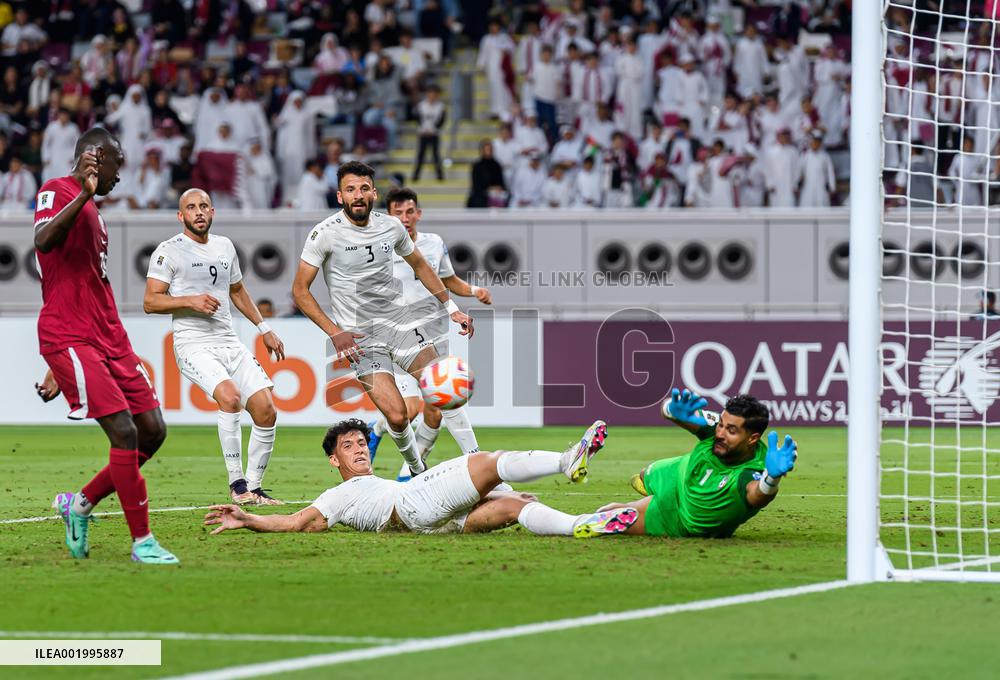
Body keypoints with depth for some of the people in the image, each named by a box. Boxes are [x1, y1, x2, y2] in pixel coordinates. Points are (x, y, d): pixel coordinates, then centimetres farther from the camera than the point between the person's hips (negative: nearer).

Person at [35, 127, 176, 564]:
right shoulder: (57, 192, -5)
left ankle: (81, 505, 18)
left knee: (152, 430, 3)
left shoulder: (91, 210, 23)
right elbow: (43, 241, -26)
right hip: (69, 340, -9)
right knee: (124, 431, -15)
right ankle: (142, 542, -8)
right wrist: (84, 195, -34)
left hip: (109, 340, 9)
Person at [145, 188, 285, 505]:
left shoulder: (225, 247, 16)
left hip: (229, 343, 6)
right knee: (229, 396, -30)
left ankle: (253, 487, 7)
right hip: (193, 345, -6)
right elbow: (150, 302, -6)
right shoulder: (169, 251, -3)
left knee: (266, 410, -6)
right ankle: (237, 483, -21)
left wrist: (264, 328, 29)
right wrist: (190, 301, -18)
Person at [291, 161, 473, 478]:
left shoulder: (391, 226, 3)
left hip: (399, 320, 4)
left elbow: (419, 265, 22)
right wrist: (335, 333, -13)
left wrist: (452, 308, 19)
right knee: (396, 415, -17)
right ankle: (417, 470, 8)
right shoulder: (325, 233, -10)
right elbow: (300, 290, -6)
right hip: (359, 335, -4)